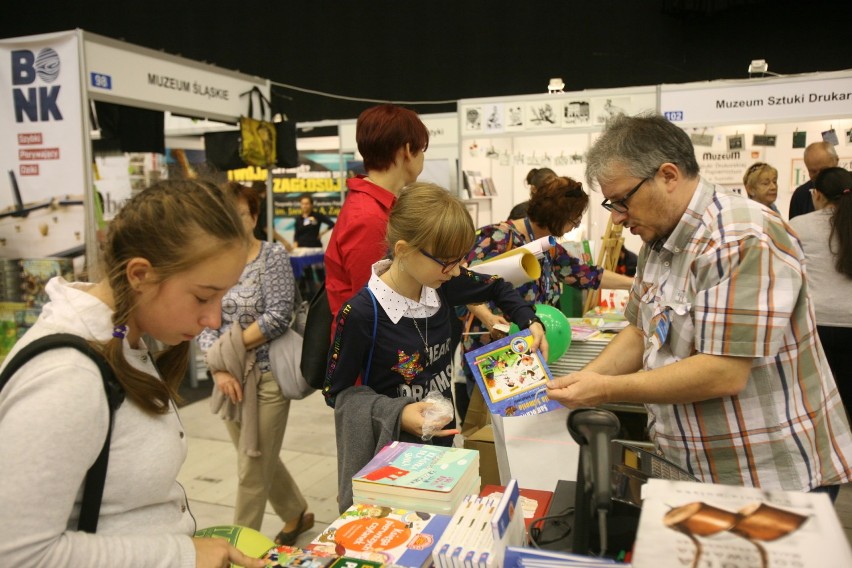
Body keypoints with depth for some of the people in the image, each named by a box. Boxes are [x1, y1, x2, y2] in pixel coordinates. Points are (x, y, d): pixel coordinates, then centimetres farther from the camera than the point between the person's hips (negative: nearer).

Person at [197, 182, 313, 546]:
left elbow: (279, 316, -17)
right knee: (260, 458, 19)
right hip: (231, 377, 6)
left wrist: (229, 348, -15)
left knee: (253, 467, 2)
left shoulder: (273, 257, -8)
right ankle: (297, 514, 42)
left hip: (267, 375, -6)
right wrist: (219, 367, -12)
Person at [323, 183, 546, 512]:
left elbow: (497, 287, 12)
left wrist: (529, 322, -3)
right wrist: (396, 414, -26)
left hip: (442, 440, 6)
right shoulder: (362, 313, -25)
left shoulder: (443, 286, -9)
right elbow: (337, 391, -14)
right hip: (391, 459, -5)